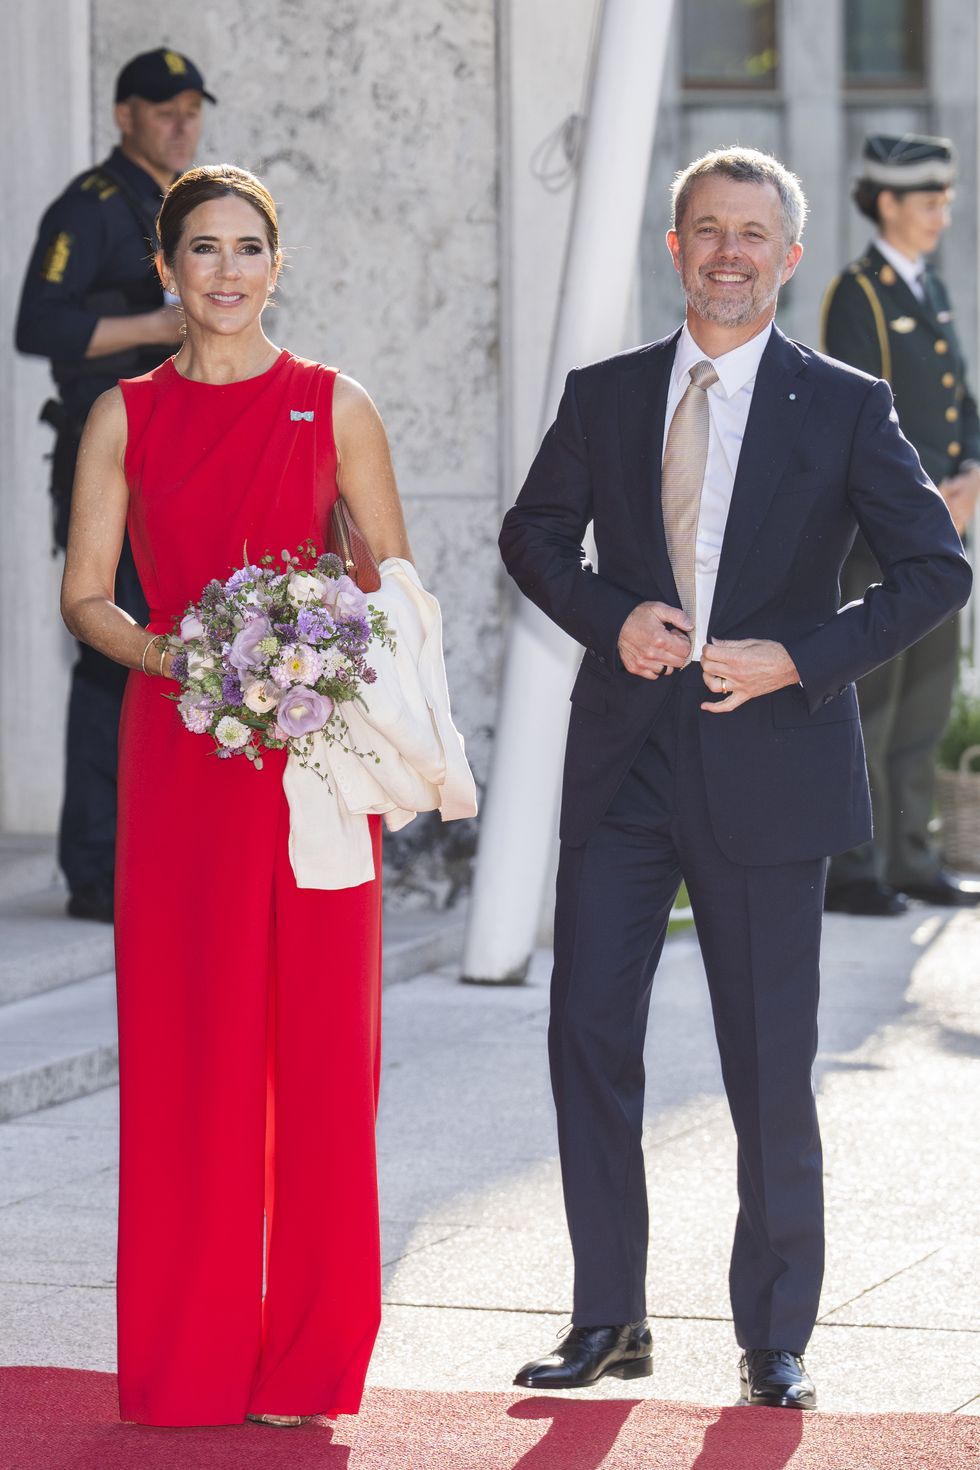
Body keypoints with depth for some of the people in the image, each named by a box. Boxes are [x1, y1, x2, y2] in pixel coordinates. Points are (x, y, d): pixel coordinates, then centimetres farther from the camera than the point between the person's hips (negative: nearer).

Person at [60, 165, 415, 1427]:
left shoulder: (334, 408, 5)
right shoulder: (127, 416, 7)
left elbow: (394, 577, 8)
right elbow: (85, 596, 6)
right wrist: (172, 659, -12)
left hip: (313, 750, 0)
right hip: (178, 749, 0)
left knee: (315, 1037, -1)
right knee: (183, 1038, -1)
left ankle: (306, 1348, 8)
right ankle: (190, 1355, 7)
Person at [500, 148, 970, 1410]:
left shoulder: (844, 408, 0)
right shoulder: (604, 396, 8)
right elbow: (533, 534, 17)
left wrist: (798, 658, -14)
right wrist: (610, 617, -3)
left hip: (766, 761, -3)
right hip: (624, 760, 3)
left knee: (771, 1067, 2)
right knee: (589, 1034, 1)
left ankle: (775, 1342, 14)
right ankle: (609, 1319, 14)